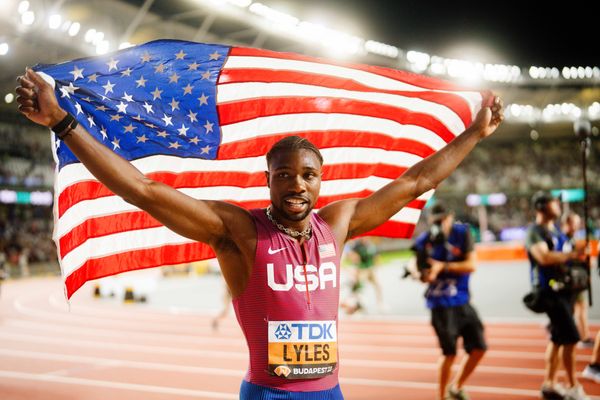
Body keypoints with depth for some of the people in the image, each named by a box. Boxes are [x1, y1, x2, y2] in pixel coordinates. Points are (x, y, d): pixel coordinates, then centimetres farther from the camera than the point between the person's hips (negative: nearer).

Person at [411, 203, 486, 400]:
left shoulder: (462, 233, -3)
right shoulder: (424, 241, -6)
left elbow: (471, 265, -10)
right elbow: (424, 276, -1)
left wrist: (442, 266, -21)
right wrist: (426, 274, -24)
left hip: (462, 301, 4)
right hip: (441, 304, -4)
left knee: (479, 348, 6)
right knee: (449, 353, -4)